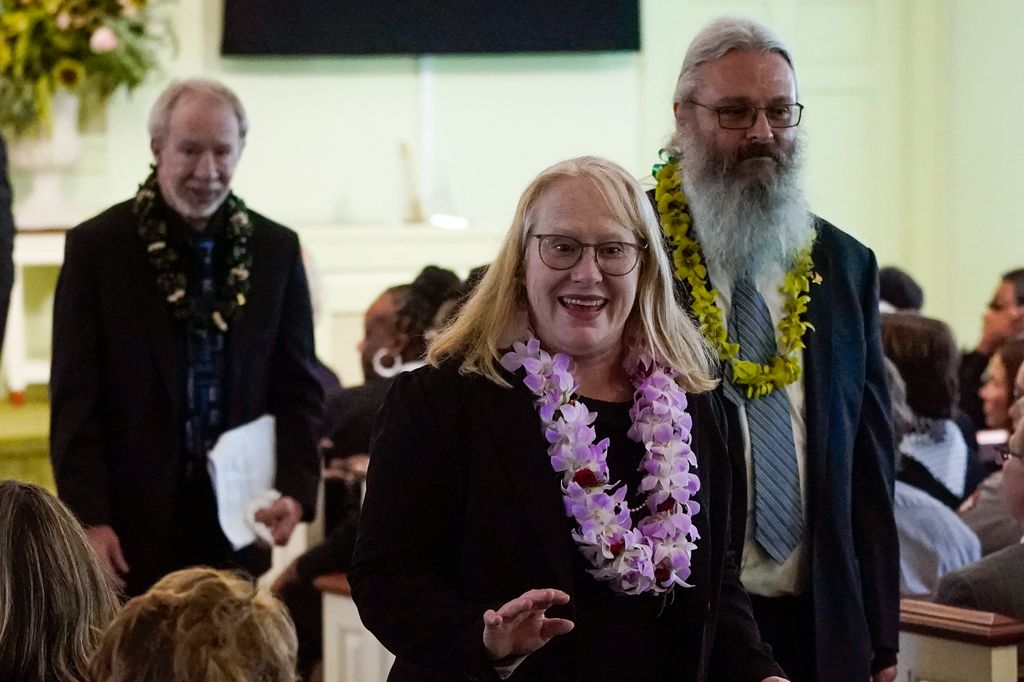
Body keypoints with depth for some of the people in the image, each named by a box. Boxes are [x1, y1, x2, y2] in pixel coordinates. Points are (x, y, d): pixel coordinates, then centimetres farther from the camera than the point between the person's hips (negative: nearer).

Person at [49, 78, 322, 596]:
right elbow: (74, 400, -2)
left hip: (237, 528, 2)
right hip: (130, 533, -2)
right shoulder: (96, 246, 0)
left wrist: (295, 490, -6)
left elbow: (298, 391, 10)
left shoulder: (276, 250, 8)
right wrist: (88, 519, -10)